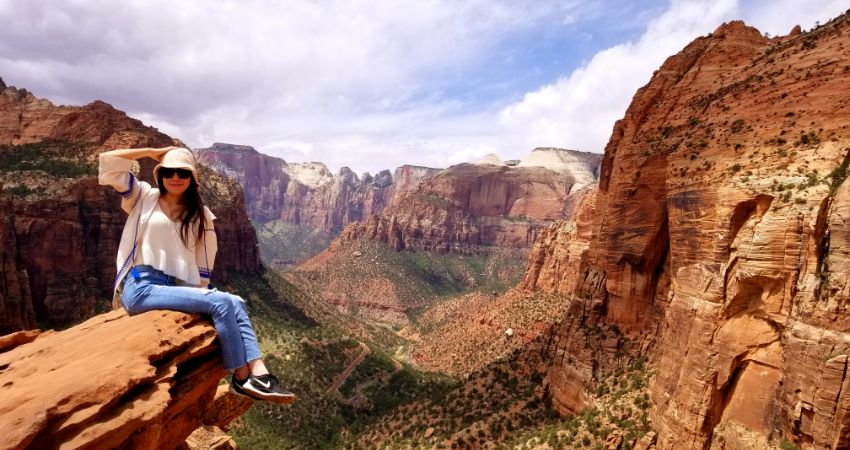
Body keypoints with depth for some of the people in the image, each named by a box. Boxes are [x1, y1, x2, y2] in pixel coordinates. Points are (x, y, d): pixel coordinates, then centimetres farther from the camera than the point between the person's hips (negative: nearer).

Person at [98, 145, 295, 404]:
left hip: (175, 288, 5)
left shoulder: (200, 215, 15)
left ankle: (259, 373, -26)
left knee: (236, 303, -19)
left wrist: (201, 293, 0)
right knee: (221, 302, -25)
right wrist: (153, 152, 4)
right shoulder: (144, 198, 8)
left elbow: (204, 265, 12)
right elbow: (108, 161, -2)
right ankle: (242, 378, -17)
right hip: (140, 288, -5)